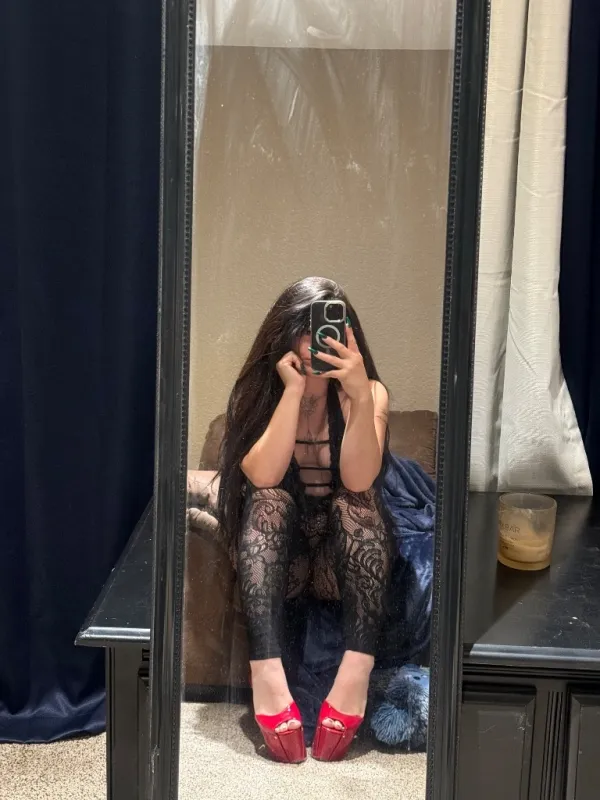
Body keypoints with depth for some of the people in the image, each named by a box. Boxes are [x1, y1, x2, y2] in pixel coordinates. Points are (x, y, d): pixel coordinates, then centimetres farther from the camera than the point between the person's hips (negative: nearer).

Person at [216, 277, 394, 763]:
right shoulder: (259, 391, -5)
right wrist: (293, 391, -27)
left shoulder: (369, 393, -6)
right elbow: (262, 477, -22)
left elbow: (359, 480, -23)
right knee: (267, 500, -30)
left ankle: (356, 670, -44)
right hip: (277, 558, 0)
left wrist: (360, 395, -34)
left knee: (357, 503, -30)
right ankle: (267, 670, -45)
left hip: (344, 560, 0)